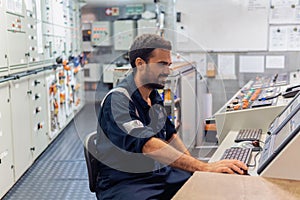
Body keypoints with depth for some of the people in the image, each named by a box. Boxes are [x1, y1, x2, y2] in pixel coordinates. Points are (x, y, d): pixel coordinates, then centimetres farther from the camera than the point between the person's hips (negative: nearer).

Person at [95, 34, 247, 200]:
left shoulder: (154, 97, 10)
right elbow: (149, 145, -31)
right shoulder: (117, 100, -18)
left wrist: (193, 165, 6)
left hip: (160, 173, 8)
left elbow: (169, 135, 21)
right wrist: (205, 167, -35)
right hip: (123, 184, -8)